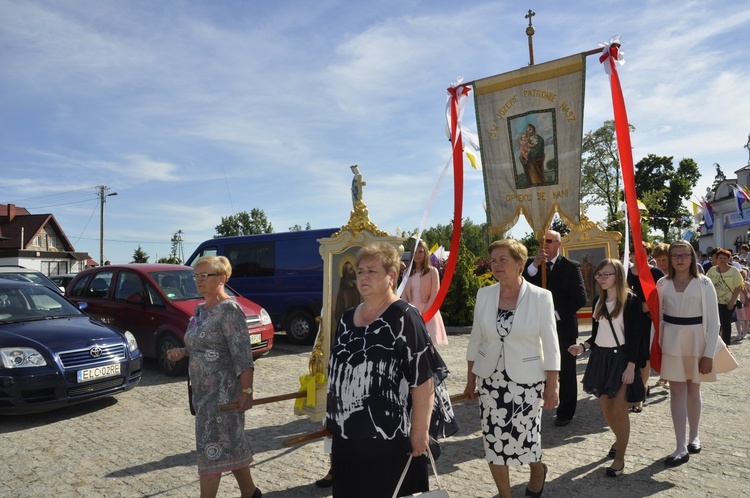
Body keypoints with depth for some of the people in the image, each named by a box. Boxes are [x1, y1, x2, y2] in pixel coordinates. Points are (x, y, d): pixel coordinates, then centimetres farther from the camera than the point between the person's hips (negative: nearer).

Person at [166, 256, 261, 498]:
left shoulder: (228, 309, -16)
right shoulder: (201, 310, 11)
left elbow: (242, 353, -21)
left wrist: (246, 390, -24)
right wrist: (183, 352, 4)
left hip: (223, 390, -9)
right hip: (203, 390, 9)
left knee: (212, 445, -2)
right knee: (230, 443, 17)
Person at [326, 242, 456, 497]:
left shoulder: (404, 318, -12)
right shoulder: (347, 318, 9)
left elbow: (423, 378, -16)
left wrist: (420, 430, -18)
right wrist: (332, 417, 19)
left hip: (390, 438, -7)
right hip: (346, 434, 7)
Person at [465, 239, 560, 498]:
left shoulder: (541, 296, -10)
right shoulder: (484, 294, -2)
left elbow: (550, 345, -7)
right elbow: (475, 339, 6)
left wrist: (552, 386, -7)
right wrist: (470, 379, 9)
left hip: (526, 380, -3)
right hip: (490, 379, 3)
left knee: (524, 438, 6)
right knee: (493, 441, 7)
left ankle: (538, 469, 43)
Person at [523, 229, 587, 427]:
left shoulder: (571, 267, -3)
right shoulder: (532, 264, 7)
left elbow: (580, 298, -7)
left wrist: (556, 314, -12)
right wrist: (534, 265, -16)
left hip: (563, 327, -2)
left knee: (566, 372, 8)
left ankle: (565, 413, 22)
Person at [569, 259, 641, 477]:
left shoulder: (631, 300, -9)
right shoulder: (598, 301, 9)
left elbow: (635, 336, -12)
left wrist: (631, 366, -17)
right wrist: (583, 346, -6)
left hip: (621, 357, -6)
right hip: (600, 357, 6)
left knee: (619, 409, -3)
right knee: (605, 407, 13)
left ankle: (620, 458, 10)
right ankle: (619, 438, 40)